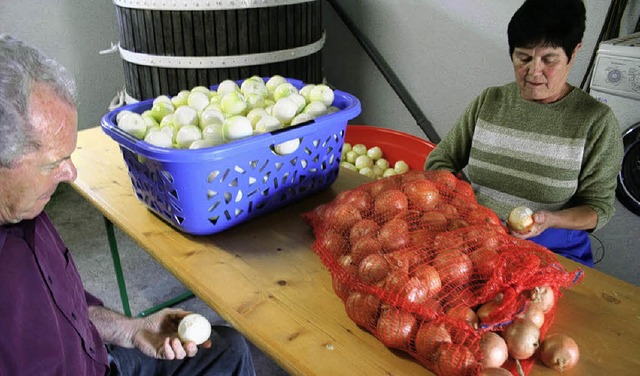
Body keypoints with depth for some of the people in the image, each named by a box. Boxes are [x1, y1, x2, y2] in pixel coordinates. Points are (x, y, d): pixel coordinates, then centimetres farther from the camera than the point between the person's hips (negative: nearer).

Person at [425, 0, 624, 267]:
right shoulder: (488, 102, 6)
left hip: (552, 248, -2)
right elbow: (439, 161, 9)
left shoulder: (596, 120, -3)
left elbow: (599, 207, 1)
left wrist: (550, 219, -19)